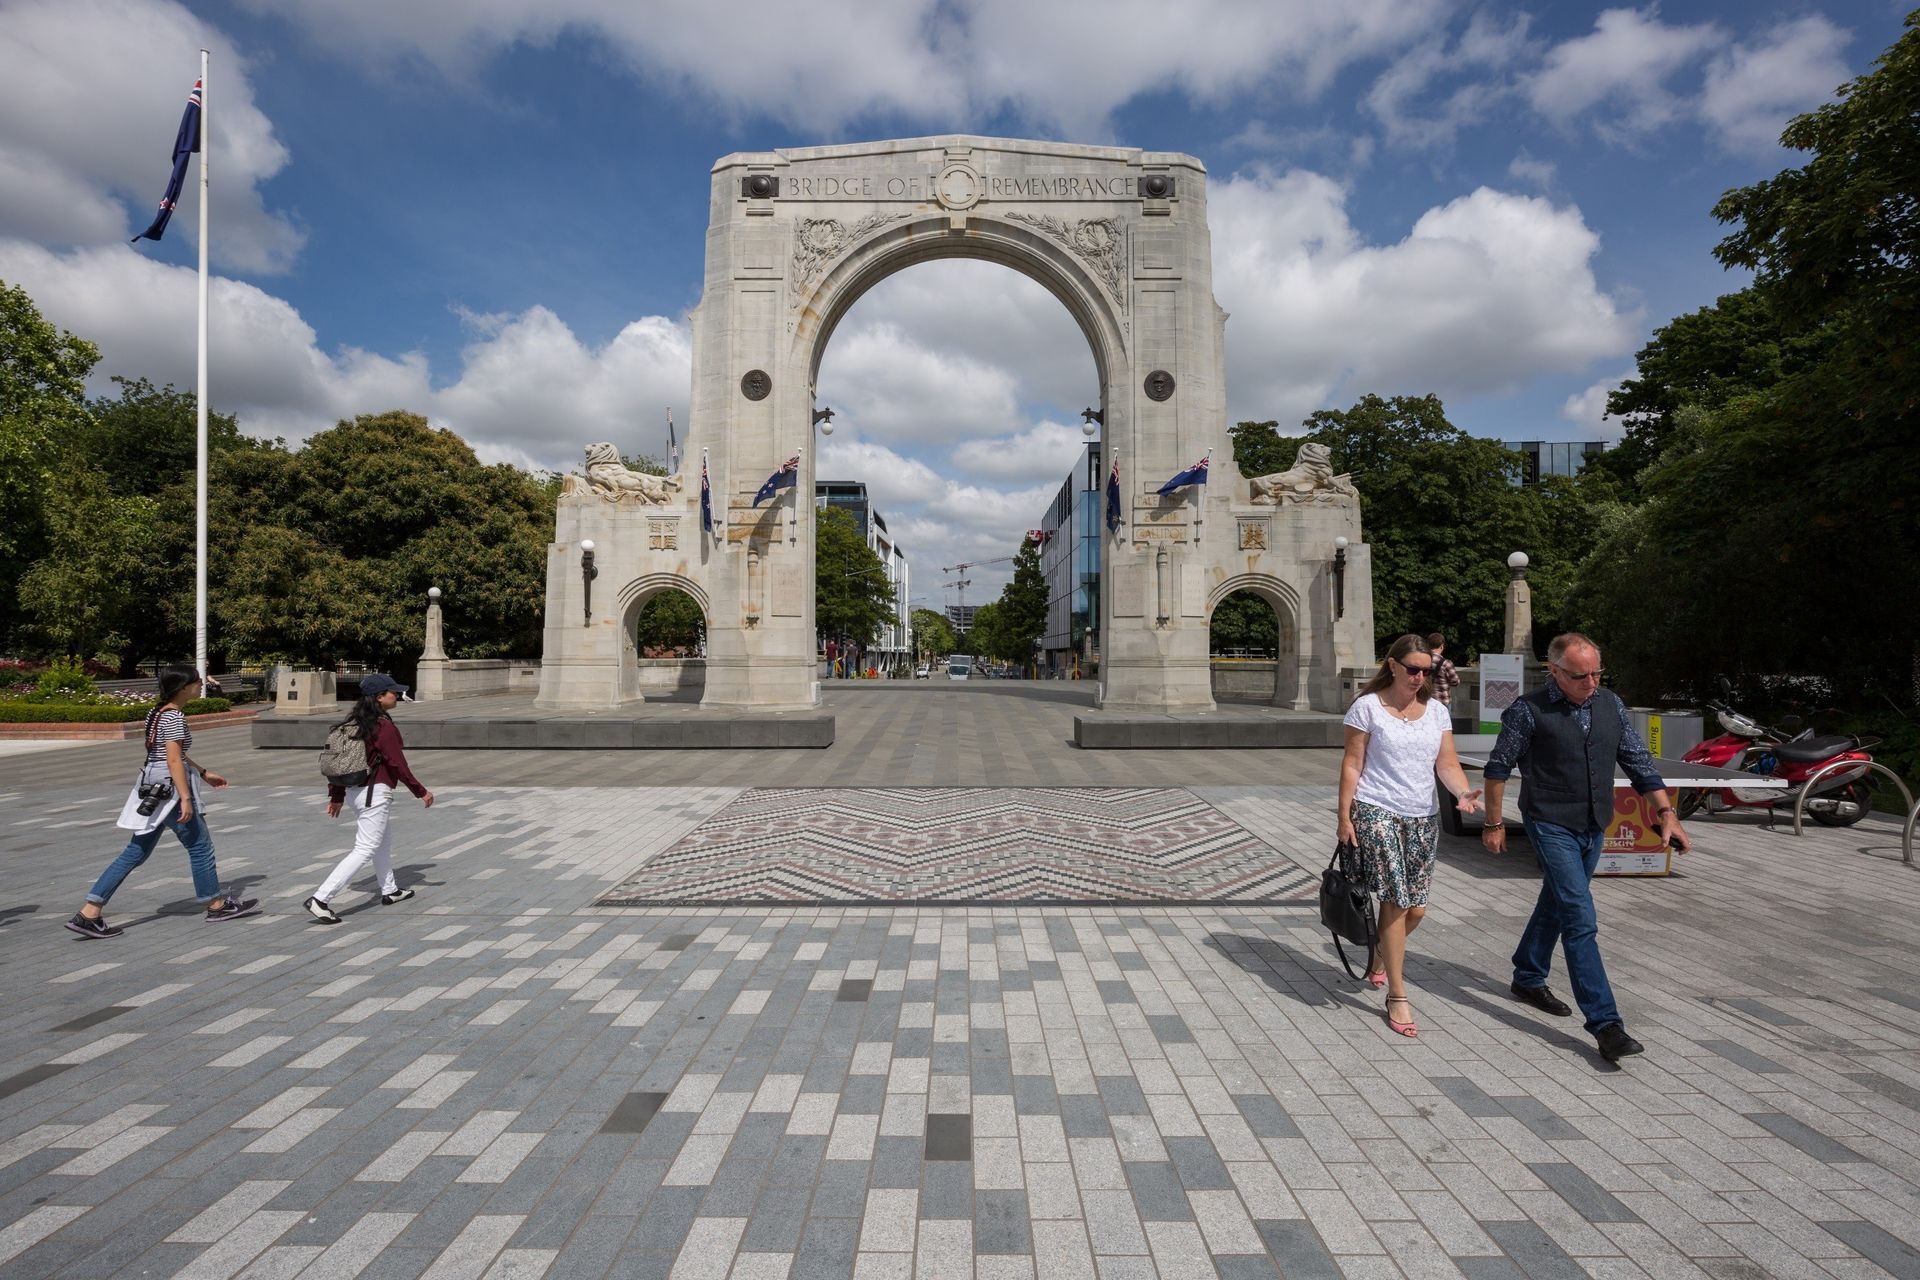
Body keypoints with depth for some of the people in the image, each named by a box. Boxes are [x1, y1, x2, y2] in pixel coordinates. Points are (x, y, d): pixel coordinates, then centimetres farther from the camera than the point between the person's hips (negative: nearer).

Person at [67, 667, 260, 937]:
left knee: (136, 852, 11)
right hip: (169, 788, -9)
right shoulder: (174, 717, -17)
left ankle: (89, 913, 8)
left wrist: (204, 773, 28)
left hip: (153, 789, 9)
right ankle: (217, 904, 18)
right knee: (200, 845, 5)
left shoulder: (158, 712, 13)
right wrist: (186, 798, -23)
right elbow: (174, 761, -22)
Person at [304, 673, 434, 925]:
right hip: (377, 792, -10)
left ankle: (389, 891, 37)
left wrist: (336, 795, 18)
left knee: (384, 842, 24)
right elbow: (398, 765, -18)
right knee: (364, 850, -5)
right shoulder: (385, 727, -19)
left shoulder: (355, 723, 7)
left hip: (357, 790, 10)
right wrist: (421, 792, -8)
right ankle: (320, 899, -9)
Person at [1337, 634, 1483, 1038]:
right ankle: (1397, 997, 1)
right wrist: (1345, 816, -8)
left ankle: (1380, 959, 38)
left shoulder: (1436, 711, 8)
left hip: (1423, 817, 5)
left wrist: (1462, 794, -17)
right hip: (1377, 811, -5)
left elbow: (1447, 763, 4)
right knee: (1397, 901, -11)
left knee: (1416, 907, 8)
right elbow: (1352, 764, -4)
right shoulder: (1368, 706, -5)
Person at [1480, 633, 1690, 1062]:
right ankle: (1605, 1023, -9)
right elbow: (1498, 767, -6)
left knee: (1557, 906, 20)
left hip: (1594, 828, 6)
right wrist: (1494, 823, -2)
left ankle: (1528, 979, 38)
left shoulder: (1611, 705, 3)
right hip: (1552, 827, -6)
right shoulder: (1528, 711, -14)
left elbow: (1639, 763, 8)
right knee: (1581, 920, -11)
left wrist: (1665, 813, -1)